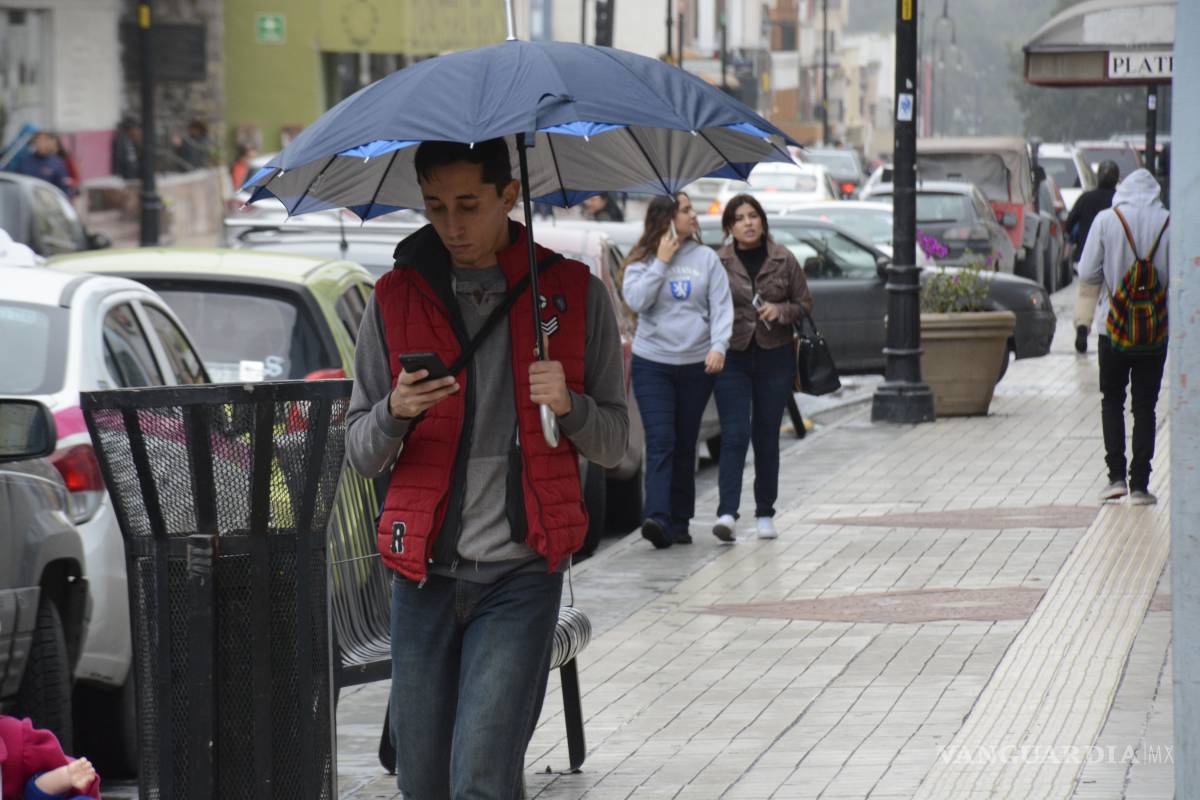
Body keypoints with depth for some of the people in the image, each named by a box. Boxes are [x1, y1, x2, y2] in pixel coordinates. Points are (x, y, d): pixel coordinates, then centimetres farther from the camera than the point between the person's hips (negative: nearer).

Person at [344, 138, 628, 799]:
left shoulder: (575, 295, 3)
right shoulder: (396, 299, 6)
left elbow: (613, 443, 7)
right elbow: (359, 454, 7)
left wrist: (568, 407, -14)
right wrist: (395, 413, -15)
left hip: (520, 577, -2)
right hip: (423, 574, 3)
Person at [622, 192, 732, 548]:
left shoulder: (706, 258, 6)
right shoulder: (642, 261, 2)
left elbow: (721, 306, 1)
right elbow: (636, 301, -13)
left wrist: (718, 346, -14)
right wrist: (662, 262, -12)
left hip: (696, 365, 2)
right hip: (652, 363, -2)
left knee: (685, 445, 8)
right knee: (660, 442, -14)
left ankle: (680, 521, 14)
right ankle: (657, 517, -23)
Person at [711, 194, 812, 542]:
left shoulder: (783, 259, 3)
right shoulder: (718, 263, -1)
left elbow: (805, 304, 9)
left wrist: (781, 310, -11)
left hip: (775, 357, 2)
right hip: (732, 359, -2)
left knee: (767, 436, 8)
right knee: (734, 435, -12)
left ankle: (765, 514, 18)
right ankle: (727, 513, -20)